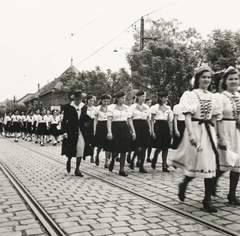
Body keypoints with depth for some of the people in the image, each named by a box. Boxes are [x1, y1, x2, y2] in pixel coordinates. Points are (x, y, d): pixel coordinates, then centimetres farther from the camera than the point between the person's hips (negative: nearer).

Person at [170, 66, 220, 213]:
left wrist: (215, 132, 12)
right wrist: (191, 133, -22)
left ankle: (207, 200, 7)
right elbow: (188, 115, -12)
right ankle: (184, 184, 27)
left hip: (209, 131, 6)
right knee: (197, 162, -3)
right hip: (196, 130, -5)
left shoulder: (212, 97, 13)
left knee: (211, 164, 0)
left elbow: (215, 116, 17)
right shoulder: (191, 95, -4)